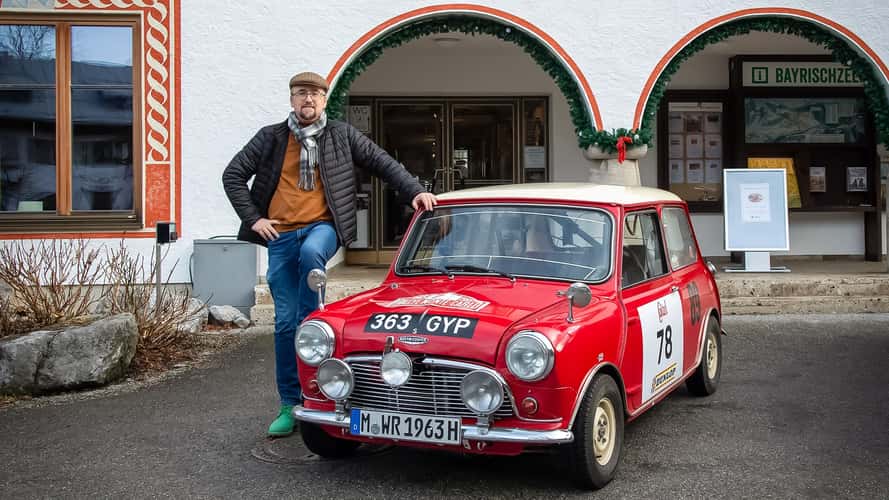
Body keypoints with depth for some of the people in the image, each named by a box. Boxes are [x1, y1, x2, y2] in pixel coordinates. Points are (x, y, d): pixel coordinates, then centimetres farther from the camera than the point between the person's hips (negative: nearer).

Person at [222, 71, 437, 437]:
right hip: (281, 235, 2)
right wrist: (252, 218, 0)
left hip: (322, 227, -1)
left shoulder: (342, 135, 8)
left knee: (310, 252, -40)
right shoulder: (270, 138, 8)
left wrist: (414, 192, -4)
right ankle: (291, 404, 9)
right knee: (285, 321, 1)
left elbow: (382, 163, 8)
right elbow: (233, 175, 10)